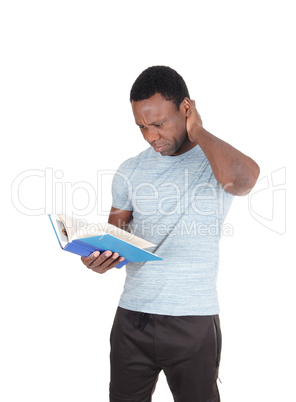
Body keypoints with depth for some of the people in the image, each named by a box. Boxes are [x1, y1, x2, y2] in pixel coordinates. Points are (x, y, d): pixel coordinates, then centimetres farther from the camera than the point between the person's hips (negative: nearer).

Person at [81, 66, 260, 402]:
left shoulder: (217, 162, -5)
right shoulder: (130, 171, 7)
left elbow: (243, 178, -30)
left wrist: (197, 132, -13)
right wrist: (100, 258, -11)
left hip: (194, 321, -3)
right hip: (132, 316, 3)